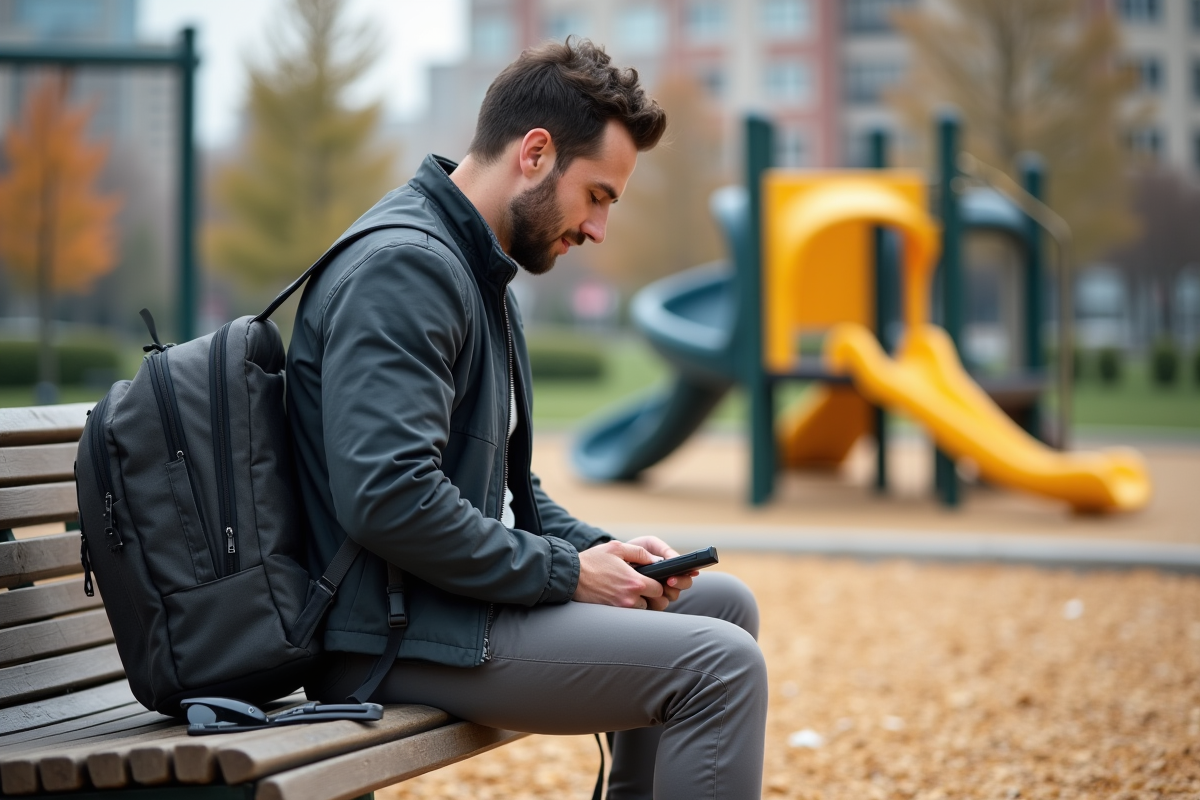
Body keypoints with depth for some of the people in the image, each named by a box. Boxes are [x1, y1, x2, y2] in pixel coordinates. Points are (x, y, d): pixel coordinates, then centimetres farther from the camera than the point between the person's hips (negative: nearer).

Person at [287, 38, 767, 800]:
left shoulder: (477, 269, 17)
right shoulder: (403, 265, -17)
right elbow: (387, 497, -28)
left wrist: (597, 547, 5)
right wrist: (564, 572, -18)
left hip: (470, 593, 11)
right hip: (400, 631, -11)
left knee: (725, 603, 18)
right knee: (719, 665, -19)